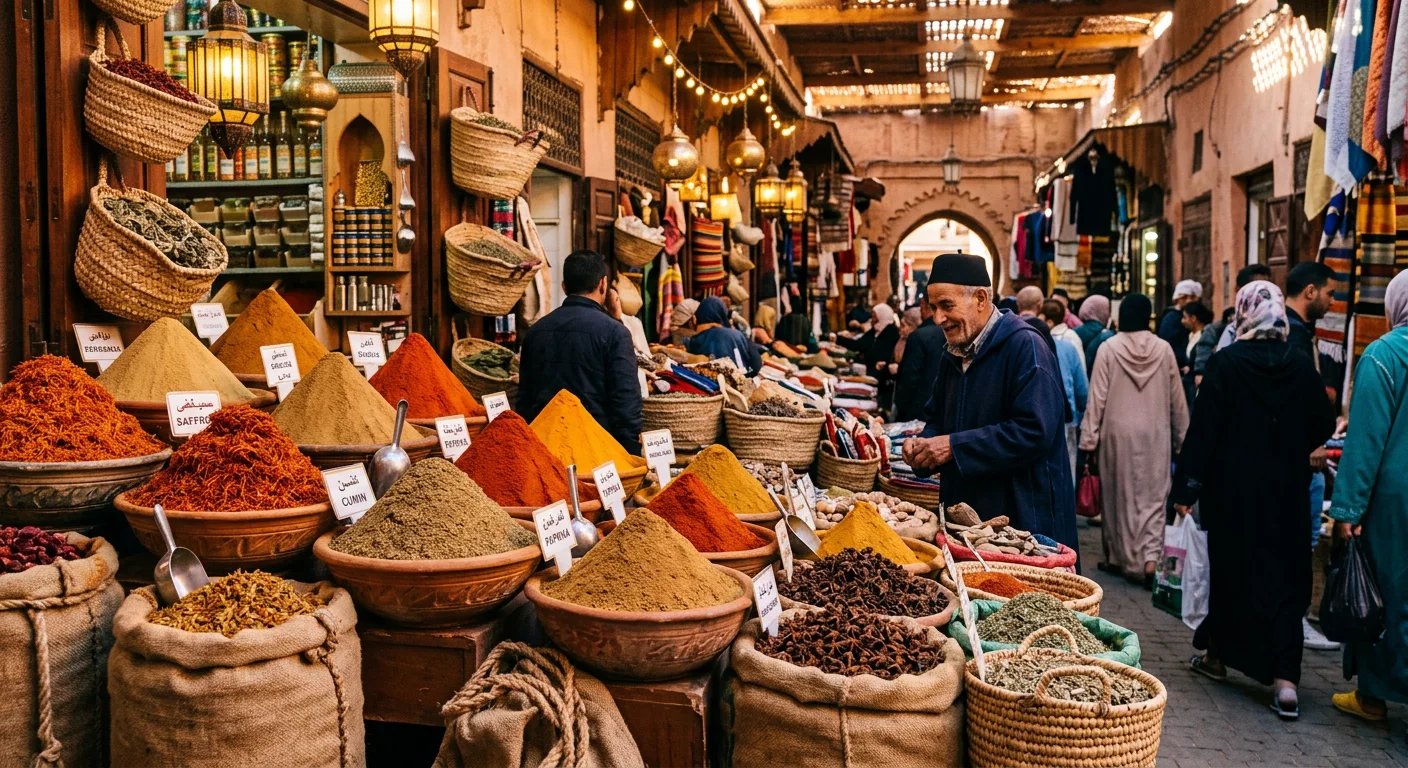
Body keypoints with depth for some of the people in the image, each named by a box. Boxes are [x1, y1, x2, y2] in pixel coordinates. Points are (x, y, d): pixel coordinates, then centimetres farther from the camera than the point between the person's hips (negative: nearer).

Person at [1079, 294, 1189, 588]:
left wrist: (1089, 438, -2)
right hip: (1155, 434, 1)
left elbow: (1097, 397, -7)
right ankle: (1151, 557, -12)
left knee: (1119, 496, 11)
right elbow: (1177, 399, 4)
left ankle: (1120, 558, 21)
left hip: (1118, 432, -1)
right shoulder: (1163, 349, -2)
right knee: (1153, 497, 4)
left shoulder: (1109, 348, -7)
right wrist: (1180, 438, 14)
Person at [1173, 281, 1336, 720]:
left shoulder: (1225, 363, -11)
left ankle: (1217, 654, 29)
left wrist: (1186, 487, -7)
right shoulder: (1301, 367, -2)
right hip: (1288, 491, 2)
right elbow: (1324, 425, 3)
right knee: (1285, 576, 4)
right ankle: (1285, 681, -3)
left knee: (1231, 569, 13)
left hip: (1233, 489, -2)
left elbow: (1203, 428, -12)